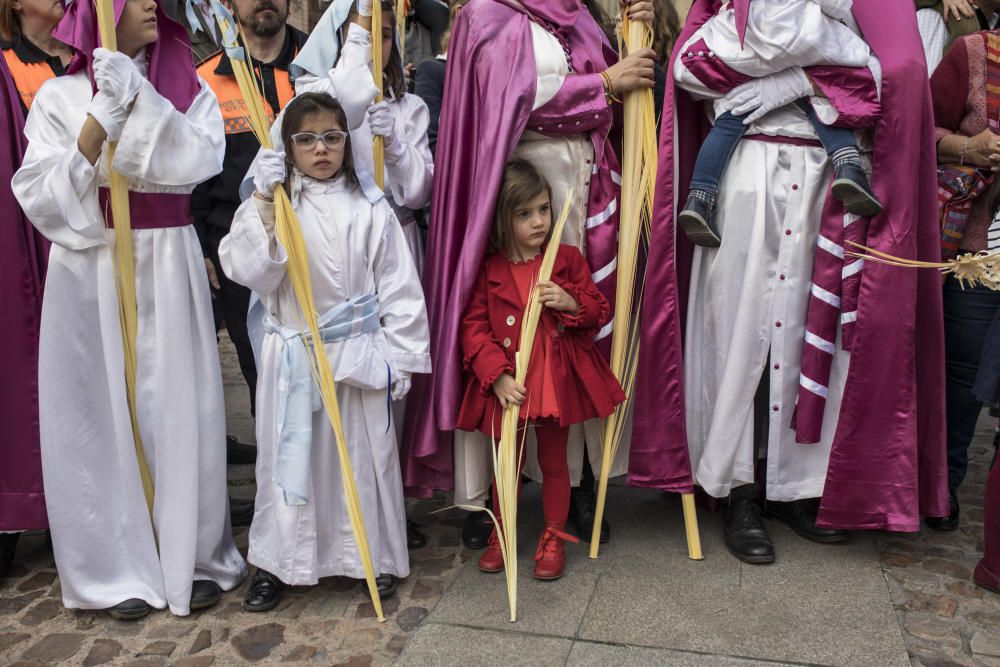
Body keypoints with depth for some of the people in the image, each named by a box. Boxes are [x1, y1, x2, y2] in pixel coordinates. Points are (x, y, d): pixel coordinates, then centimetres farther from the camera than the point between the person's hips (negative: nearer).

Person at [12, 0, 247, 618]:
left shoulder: (189, 89, 8)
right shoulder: (60, 96, 5)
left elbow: (201, 158, -10)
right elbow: (38, 194, -4)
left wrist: (138, 98, -15)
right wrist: (100, 124, -12)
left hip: (167, 267, 0)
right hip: (89, 269, 0)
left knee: (177, 408, 1)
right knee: (101, 412, 3)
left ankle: (193, 556, 17)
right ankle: (122, 567, 18)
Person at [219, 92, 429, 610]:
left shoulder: (369, 210, -1)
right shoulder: (269, 206, 1)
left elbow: (399, 288, 0)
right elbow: (248, 270, -13)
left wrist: (400, 358, -1)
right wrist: (264, 204, -21)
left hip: (357, 355, 0)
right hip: (291, 356, 1)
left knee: (364, 454, 10)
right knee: (288, 456, 10)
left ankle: (377, 557, 28)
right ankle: (276, 562, 26)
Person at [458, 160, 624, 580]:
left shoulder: (568, 260, 0)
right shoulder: (488, 270, -4)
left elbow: (601, 313, 6)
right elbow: (473, 328, -8)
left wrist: (572, 304, -16)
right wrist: (497, 376, -18)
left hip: (557, 381, 1)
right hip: (507, 387, 0)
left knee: (554, 462, 14)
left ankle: (553, 538, 32)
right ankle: (502, 535, 35)